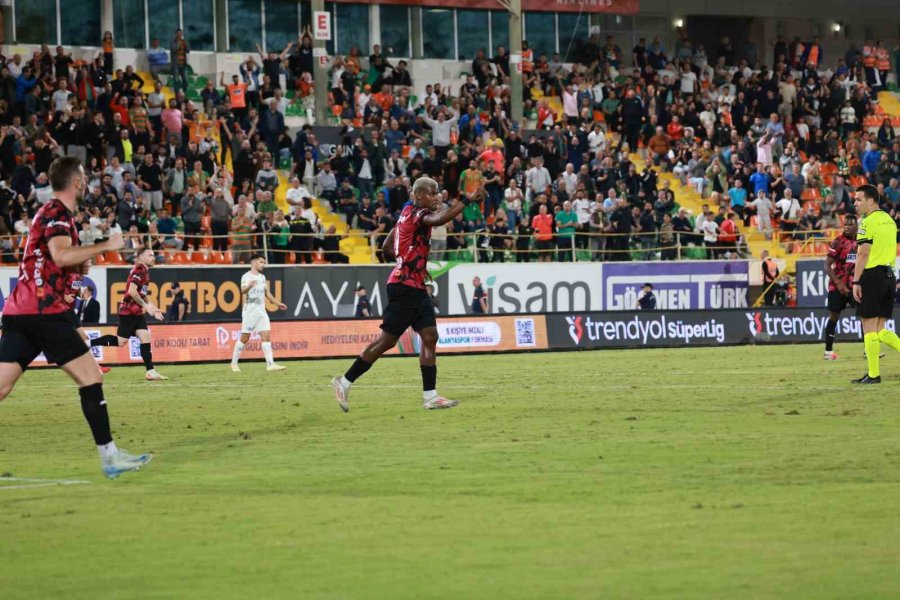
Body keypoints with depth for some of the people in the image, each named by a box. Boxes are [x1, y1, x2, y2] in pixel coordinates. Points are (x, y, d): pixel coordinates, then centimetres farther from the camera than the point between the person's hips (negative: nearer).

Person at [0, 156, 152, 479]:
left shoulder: (51, 212, 22)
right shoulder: (57, 213, -8)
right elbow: (61, 255, -24)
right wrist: (106, 246, -16)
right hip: (43, 310, -9)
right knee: (90, 377, -5)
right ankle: (109, 456, -5)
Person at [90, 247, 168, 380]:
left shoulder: (144, 271, 15)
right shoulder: (139, 270, -14)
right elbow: (132, 291, -23)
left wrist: (151, 307, 17)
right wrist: (146, 306, -19)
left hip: (137, 312, 9)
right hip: (128, 311, -9)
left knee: (145, 338, -1)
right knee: (121, 341, -7)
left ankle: (150, 372, -5)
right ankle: (89, 343, 5)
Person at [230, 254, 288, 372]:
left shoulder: (262, 277, 15)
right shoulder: (247, 276, -9)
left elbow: (267, 293, 26)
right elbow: (243, 291, -26)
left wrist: (278, 303, 24)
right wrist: (249, 286, -47)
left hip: (261, 311, 7)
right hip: (249, 311, -7)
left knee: (266, 336, -4)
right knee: (244, 338, -2)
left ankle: (270, 364, -9)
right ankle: (234, 363, 10)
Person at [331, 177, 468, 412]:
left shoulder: (408, 213, 14)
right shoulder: (416, 214, -14)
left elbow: (387, 246, 21)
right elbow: (438, 219, -36)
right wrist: (464, 201, -34)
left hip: (416, 287, 10)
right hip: (405, 286, -10)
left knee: (430, 336, 3)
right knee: (387, 340, -5)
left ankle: (430, 395, 3)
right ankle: (344, 382, 4)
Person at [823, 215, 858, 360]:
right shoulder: (838, 242, -9)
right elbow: (827, 266, -12)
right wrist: (838, 283, -21)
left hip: (854, 284, 5)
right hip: (837, 285, -5)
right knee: (834, 317, 1)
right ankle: (828, 351, 9)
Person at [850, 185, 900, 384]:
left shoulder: (868, 222, -11)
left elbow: (863, 254, -16)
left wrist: (856, 282, -15)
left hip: (872, 275, -8)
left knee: (869, 327, -2)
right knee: (880, 329, 11)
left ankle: (873, 374, -1)